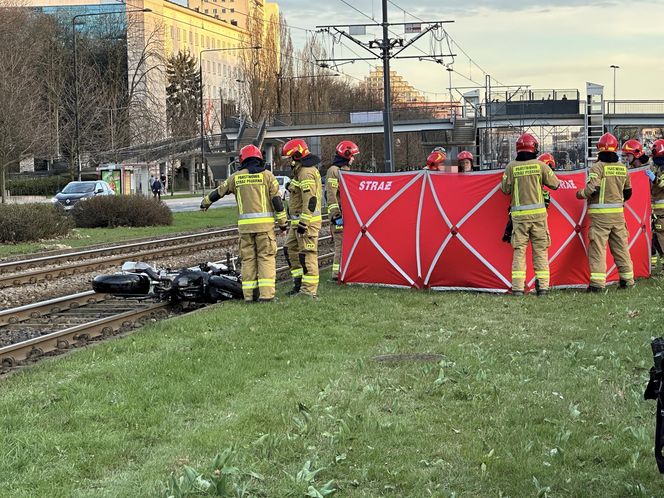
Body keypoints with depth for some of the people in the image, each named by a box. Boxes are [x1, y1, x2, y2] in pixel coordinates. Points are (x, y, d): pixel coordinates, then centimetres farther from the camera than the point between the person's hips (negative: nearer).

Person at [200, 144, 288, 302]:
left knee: (248, 259, 8)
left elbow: (219, 191, 21)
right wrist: (283, 222, 4)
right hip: (265, 224, -2)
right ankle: (266, 294, -7)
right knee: (266, 257, 0)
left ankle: (249, 294, 7)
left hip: (245, 224, 2)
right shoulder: (267, 175, 2)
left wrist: (205, 202, 39)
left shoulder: (236, 177, 9)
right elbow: (276, 200, -2)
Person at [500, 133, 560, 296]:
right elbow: (555, 184, 4)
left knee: (519, 251, 3)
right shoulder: (540, 165, -2)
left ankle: (517, 287, -3)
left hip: (519, 214, 0)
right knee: (540, 249, 6)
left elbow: (505, 189, 2)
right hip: (538, 213, 0)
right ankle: (542, 286, 4)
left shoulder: (511, 167, -2)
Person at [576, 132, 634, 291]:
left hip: (600, 213, -5)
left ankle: (597, 282, -11)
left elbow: (592, 189, -18)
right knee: (621, 246, 13)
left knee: (597, 246, -5)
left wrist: (580, 194, 2)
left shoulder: (598, 167, -10)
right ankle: (627, 279, 18)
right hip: (618, 213, 5)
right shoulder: (623, 168, 8)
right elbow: (628, 192, 17)